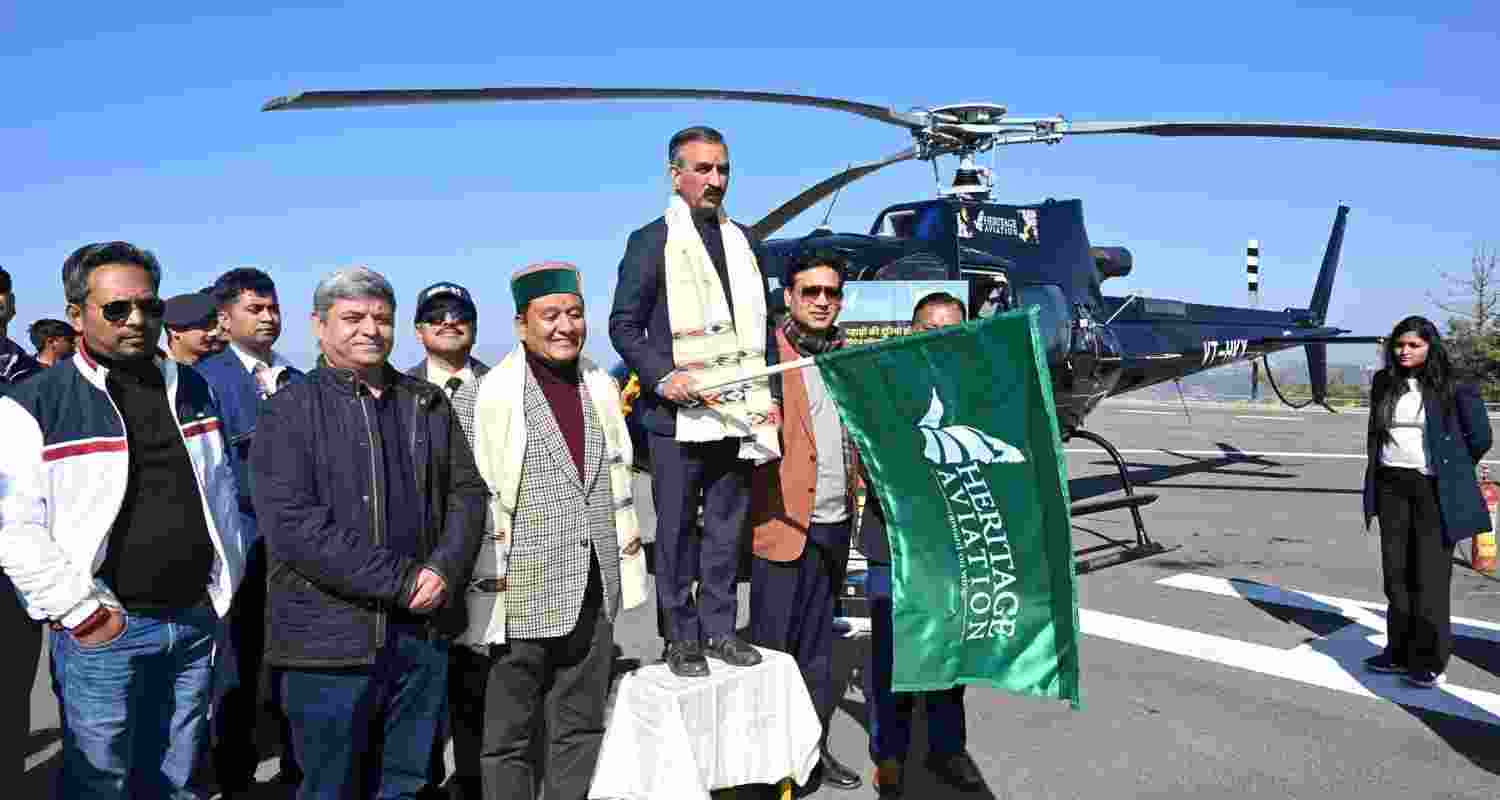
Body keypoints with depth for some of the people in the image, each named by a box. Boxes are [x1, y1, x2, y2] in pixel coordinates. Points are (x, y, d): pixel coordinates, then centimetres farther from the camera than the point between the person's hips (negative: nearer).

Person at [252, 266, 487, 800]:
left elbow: (467, 492, 10)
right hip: (331, 639, -4)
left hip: (425, 632, 4)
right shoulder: (289, 412, -3)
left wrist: (444, 569, -10)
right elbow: (294, 524, -14)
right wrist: (402, 580, -17)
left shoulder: (429, 405, 12)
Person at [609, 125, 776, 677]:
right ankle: (681, 637, 15)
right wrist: (661, 377, -16)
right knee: (676, 528, 4)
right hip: (678, 414, -4)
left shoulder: (743, 239, 15)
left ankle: (719, 628, 22)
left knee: (727, 526, 10)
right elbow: (623, 325, -2)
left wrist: (768, 395, 9)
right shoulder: (651, 241, -1)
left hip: (740, 411, 5)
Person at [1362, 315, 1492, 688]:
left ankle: (1430, 660, 7)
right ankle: (1400, 651, 20)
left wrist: (1450, 472, 10)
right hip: (1391, 486, 4)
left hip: (1433, 489, -4)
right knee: (1396, 571, 9)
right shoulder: (1383, 384, 7)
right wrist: (1376, 478, 14)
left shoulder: (1452, 388, -6)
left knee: (1430, 573, -2)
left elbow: (1479, 437, 0)